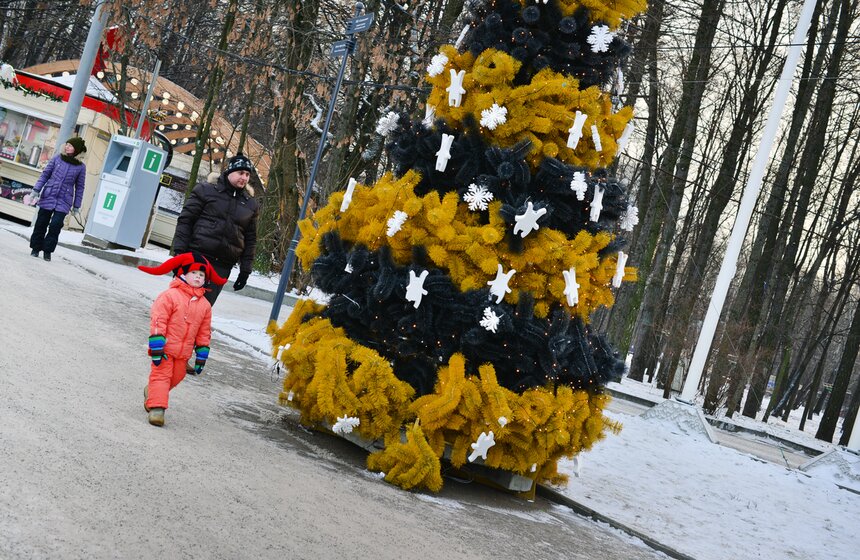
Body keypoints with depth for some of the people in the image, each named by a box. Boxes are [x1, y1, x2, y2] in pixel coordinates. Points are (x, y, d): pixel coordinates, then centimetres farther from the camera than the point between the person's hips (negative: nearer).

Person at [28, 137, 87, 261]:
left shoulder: (81, 167, 2)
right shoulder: (57, 158, 4)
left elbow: (79, 188, 7)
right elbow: (45, 175, 7)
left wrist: (76, 207, 6)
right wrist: (36, 190, -2)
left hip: (63, 202, -1)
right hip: (48, 197, 1)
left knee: (55, 226, -12)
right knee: (41, 224, 5)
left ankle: (47, 251, 2)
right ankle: (35, 248, 19)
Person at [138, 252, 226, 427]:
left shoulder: (204, 304, 6)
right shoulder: (170, 295, -11)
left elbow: (204, 332, 11)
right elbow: (158, 320, -14)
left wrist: (201, 356, 10)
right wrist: (157, 347, -19)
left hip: (183, 352, 6)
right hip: (165, 348, -6)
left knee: (175, 377, 16)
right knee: (161, 375, -9)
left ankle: (152, 392, 40)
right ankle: (156, 407, -7)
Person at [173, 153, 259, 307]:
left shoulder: (250, 204, 13)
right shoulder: (206, 190, 3)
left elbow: (250, 239, 15)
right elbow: (185, 220, 0)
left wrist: (245, 269, 9)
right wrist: (179, 251, -8)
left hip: (222, 266, 3)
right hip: (196, 257, -3)